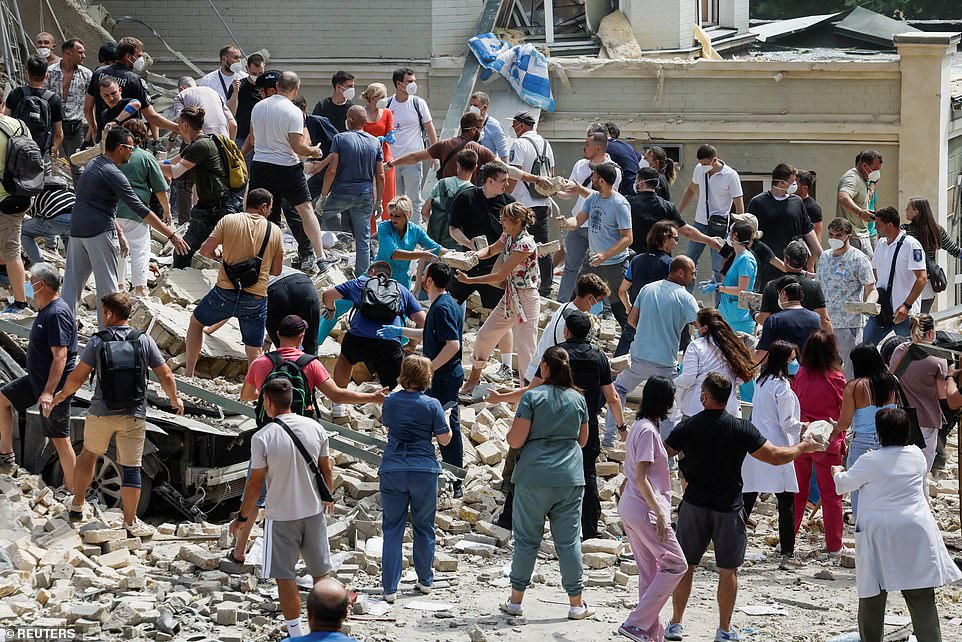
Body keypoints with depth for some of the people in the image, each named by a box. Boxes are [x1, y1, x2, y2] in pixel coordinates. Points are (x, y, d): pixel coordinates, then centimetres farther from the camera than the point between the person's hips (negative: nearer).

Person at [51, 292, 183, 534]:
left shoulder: (97, 341, -7)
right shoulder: (144, 340, -3)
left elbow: (77, 378, -8)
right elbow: (166, 376, 0)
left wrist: (60, 396, 10)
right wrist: (175, 400, 18)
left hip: (101, 414, 0)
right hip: (134, 415, 0)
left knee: (88, 454, 23)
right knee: (131, 467, 4)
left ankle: (77, 506, 30)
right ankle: (131, 522, 6)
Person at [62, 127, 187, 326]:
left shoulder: (93, 164, 14)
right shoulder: (113, 174, -12)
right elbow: (140, 210, -16)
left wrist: (119, 233, 25)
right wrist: (171, 235, -14)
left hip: (76, 230, 8)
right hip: (100, 233, -8)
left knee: (72, 282, 10)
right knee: (107, 286, -1)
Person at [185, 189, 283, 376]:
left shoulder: (228, 221, -3)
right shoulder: (274, 231, 1)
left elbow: (205, 250, -6)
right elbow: (276, 270, 5)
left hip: (226, 292, 0)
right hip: (256, 300, 0)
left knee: (196, 322, 26)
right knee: (254, 351, 8)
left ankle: (188, 372, 26)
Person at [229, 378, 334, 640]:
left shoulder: (262, 437, -16)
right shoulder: (314, 428, -4)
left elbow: (255, 483, -11)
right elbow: (326, 470, 6)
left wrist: (242, 516, 1)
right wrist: (328, 497, 25)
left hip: (280, 517, -4)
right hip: (314, 510, 4)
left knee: (285, 577, 6)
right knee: (321, 572, 17)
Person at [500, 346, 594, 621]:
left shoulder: (532, 397, -8)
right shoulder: (578, 400, 4)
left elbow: (515, 441, -10)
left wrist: (510, 431, 11)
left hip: (534, 478, -2)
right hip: (570, 479, 2)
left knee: (527, 539, 6)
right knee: (568, 540, 6)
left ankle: (516, 601, 11)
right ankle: (576, 603, 8)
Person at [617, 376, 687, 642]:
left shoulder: (638, 427, 12)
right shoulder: (648, 431, -17)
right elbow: (641, 478, -21)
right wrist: (660, 513, -21)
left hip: (629, 507, 10)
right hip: (645, 509, -10)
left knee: (650, 571, 14)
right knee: (675, 565, -2)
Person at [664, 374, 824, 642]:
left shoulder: (687, 427, -6)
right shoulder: (741, 429, -11)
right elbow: (775, 457, -9)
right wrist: (803, 448, 9)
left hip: (694, 506, 1)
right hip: (728, 509, -1)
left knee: (685, 565, 12)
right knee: (728, 570, 8)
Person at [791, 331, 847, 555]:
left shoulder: (800, 375, -2)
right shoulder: (836, 378, -11)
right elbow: (843, 414, -3)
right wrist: (842, 442, 10)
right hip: (826, 442, -3)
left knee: (797, 492, 14)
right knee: (831, 494, 7)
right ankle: (834, 546, 10)